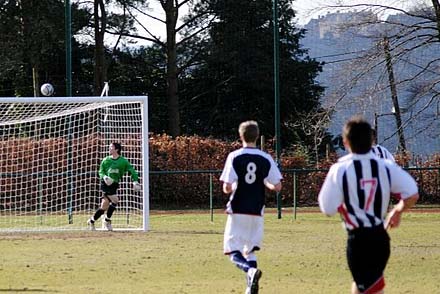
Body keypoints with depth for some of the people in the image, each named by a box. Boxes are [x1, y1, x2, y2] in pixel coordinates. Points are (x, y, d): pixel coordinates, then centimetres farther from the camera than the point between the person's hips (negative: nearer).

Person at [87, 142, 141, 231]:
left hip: (114, 185, 2)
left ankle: (92, 221, 19)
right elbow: (101, 171, 6)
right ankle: (107, 220, -5)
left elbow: (131, 170, 4)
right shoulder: (106, 160, 6)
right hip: (106, 184, -2)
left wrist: (135, 181, -10)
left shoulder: (123, 161, 4)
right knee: (115, 200, -20)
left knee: (104, 206, 3)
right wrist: (104, 177, -16)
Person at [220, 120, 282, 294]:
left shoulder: (234, 157, -7)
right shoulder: (266, 159, 1)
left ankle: (251, 271, -29)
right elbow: (277, 187, -1)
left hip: (237, 211, -3)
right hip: (257, 212, 3)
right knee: (250, 250, 17)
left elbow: (227, 188, -11)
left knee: (233, 252, 0)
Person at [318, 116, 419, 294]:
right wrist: (397, 212, 15)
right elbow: (412, 195, -4)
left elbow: (328, 209, -8)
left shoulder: (340, 169, -11)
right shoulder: (386, 167, 0)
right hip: (381, 237, 5)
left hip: (358, 239, -5)